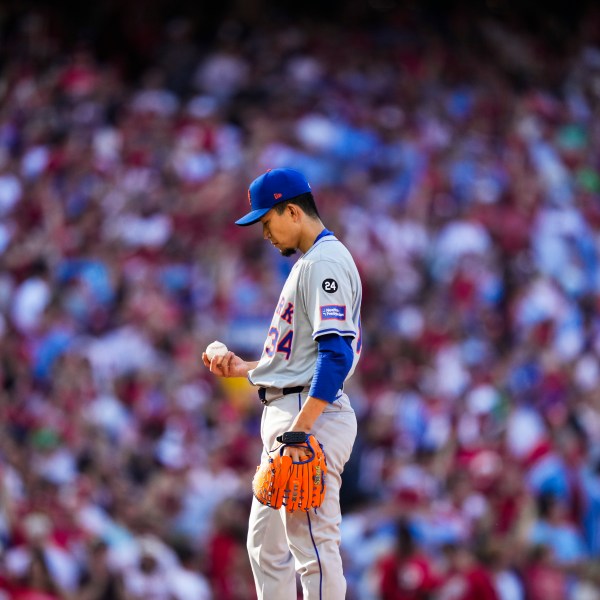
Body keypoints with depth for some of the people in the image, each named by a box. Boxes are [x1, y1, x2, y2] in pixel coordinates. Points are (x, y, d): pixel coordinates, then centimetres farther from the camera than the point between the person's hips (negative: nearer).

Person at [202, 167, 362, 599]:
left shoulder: (325, 262, -13)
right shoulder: (309, 262, 21)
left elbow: (337, 354, -24)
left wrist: (301, 428, -29)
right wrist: (247, 368, 17)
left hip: (313, 416, -12)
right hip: (288, 416, 12)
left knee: (314, 546, -12)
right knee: (266, 545, 16)